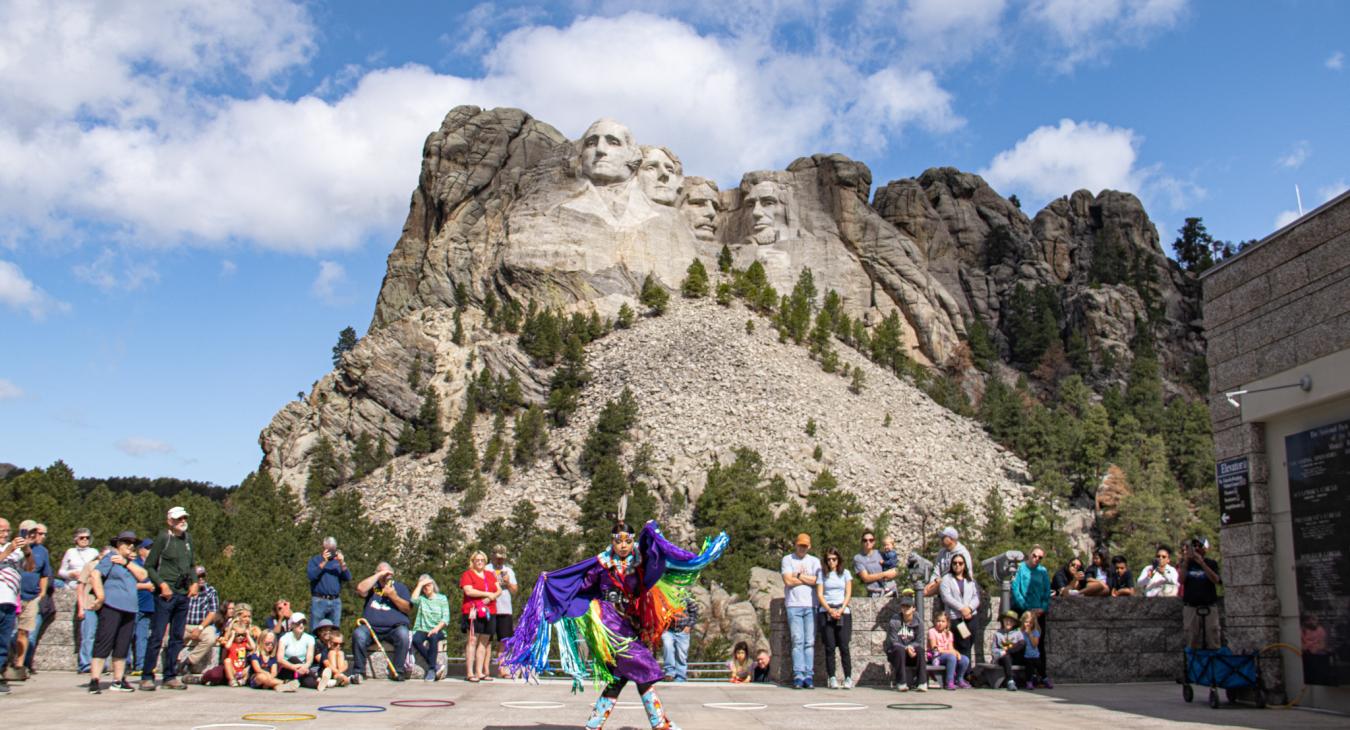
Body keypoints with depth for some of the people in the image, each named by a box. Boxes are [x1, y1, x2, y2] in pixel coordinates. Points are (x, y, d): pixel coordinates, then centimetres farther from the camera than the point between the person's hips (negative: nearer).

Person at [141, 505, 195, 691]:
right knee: (157, 636, -6)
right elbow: (149, 566, -5)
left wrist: (194, 582, 8)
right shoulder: (163, 538, -6)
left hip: (184, 594, 7)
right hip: (166, 594, -6)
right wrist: (162, 584, -15)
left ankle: (170, 677, 15)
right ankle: (147, 677, 1)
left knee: (177, 638, 8)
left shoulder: (188, 539, 13)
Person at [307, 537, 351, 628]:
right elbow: (311, 576, -11)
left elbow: (348, 578, 3)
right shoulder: (315, 560, 6)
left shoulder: (338, 561, 14)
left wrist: (342, 564, -11)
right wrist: (323, 562, -16)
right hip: (319, 601, -3)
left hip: (335, 601, 3)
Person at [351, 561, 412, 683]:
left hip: (394, 627, 0)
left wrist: (393, 596, -8)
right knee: (358, 634, -29)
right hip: (371, 626, 1)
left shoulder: (399, 586, 18)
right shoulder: (372, 585, 20)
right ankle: (358, 672, -20)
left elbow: (408, 609, 6)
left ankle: (397, 671, -23)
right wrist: (379, 575, -3)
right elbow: (360, 589, -6)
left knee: (403, 635, -32)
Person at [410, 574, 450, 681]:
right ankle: (436, 665, -28)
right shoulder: (421, 599, 14)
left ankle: (431, 669, -32)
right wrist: (419, 585, -1)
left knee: (433, 637, -36)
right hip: (422, 630, 1)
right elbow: (413, 600, -12)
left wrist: (437, 628, -15)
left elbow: (446, 618, 2)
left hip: (437, 630, -1)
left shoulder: (442, 598, 12)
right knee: (415, 640, -33)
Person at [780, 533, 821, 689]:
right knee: (797, 641, -9)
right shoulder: (787, 559, 9)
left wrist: (799, 576, 1)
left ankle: (808, 676, -3)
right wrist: (808, 579, 2)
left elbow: (817, 581, 1)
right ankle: (798, 676, -11)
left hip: (811, 605, 2)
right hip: (794, 605, -2)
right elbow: (788, 581, -4)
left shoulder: (815, 561, 17)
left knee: (810, 642, -3)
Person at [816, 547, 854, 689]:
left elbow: (848, 594, 6)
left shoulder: (845, 573, 12)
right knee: (830, 647, -3)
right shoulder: (822, 574, 10)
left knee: (844, 645, -8)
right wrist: (830, 610, -9)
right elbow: (819, 595, 4)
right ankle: (832, 678, -1)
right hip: (826, 612, 0)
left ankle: (848, 678, -5)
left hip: (843, 612, 0)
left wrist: (841, 610, -7)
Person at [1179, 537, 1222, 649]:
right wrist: (1185, 561, -10)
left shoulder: (1211, 564, 9)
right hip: (1191, 608, 1)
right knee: (1193, 643, 0)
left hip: (1209, 608, -1)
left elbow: (1216, 580, -9)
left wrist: (1202, 563, -14)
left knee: (1213, 643, -3)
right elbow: (1181, 580, -3)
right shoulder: (1186, 564, 12)